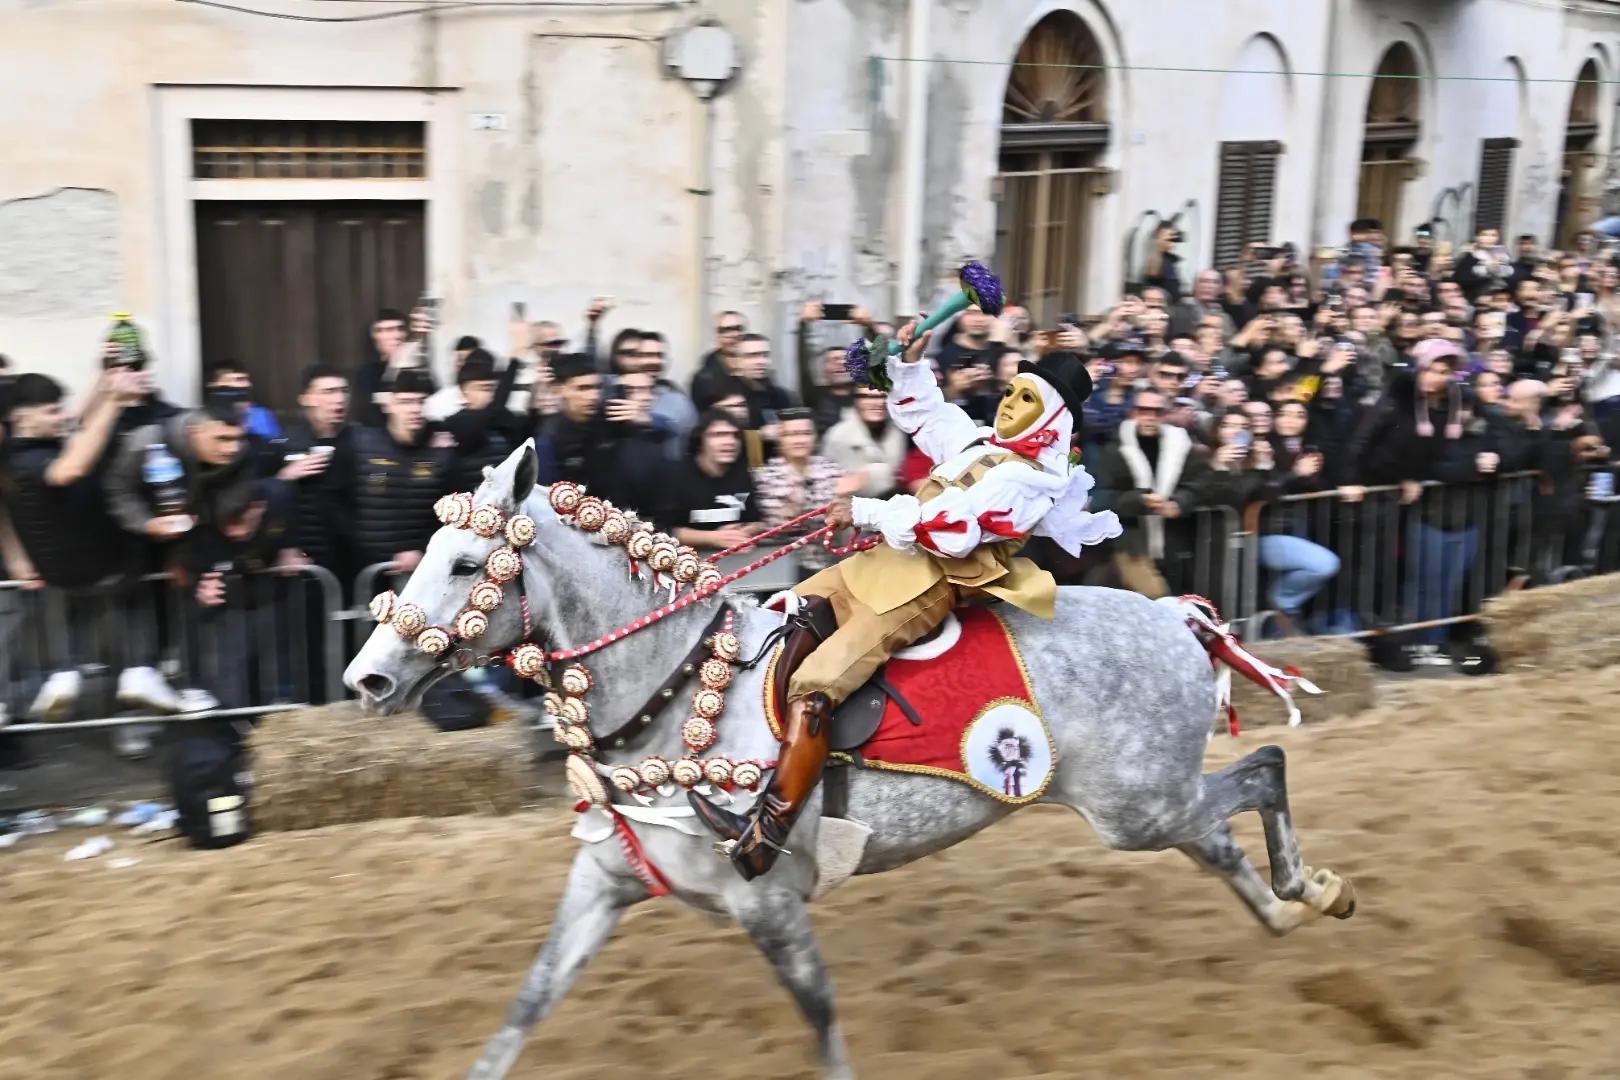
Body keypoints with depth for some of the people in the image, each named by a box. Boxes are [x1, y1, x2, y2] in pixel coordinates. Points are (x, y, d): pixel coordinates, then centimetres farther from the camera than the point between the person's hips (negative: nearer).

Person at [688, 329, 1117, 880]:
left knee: (813, 685, -22)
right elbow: (924, 414, 30)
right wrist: (912, 361, 14)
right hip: (890, 560, 11)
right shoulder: (981, 442, 14)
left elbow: (952, 530, -25)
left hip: (927, 586, -11)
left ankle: (767, 831, -21)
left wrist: (868, 512, -19)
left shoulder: (1025, 478, -14)